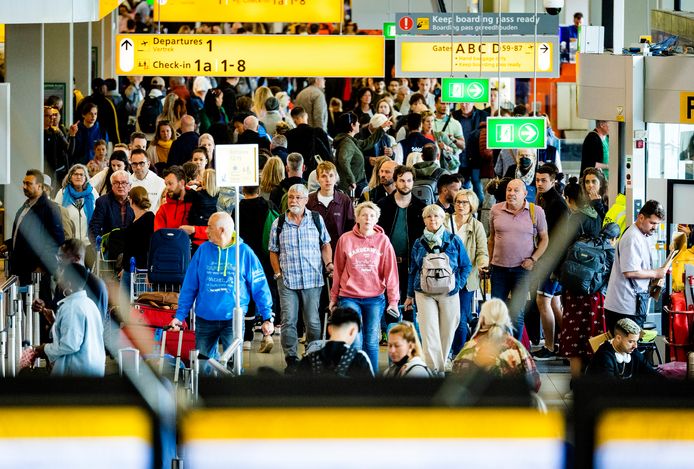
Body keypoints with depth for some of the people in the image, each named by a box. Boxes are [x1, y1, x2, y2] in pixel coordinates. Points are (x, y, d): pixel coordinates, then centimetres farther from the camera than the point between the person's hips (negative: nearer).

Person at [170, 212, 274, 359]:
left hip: (233, 319, -3)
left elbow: (259, 287, -2)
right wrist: (180, 315, 1)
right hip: (205, 319, 3)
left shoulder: (244, 252, -4)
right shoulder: (203, 250, 2)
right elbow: (189, 287, 5)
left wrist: (267, 318, -6)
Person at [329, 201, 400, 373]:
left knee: (371, 342, 6)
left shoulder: (383, 240, 1)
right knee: (355, 342, -6)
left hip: (375, 299, 1)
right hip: (349, 298, -1)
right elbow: (338, 271, 7)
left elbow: (390, 272, 0)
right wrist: (333, 297, 10)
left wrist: (393, 300, -4)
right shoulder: (345, 239, 0)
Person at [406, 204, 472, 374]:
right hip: (424, 294, 0)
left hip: (449, 294, 0)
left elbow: (466, 265, 9)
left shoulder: (454, 241, 2)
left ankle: (440, 366, 19)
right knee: (429, 332, -10)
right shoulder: (419, 244, 7)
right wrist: (410, 295, 15)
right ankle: (434, 369, -12)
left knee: (446, 333, 5)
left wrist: (459, 284, -2)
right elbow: (413, 270, 14)